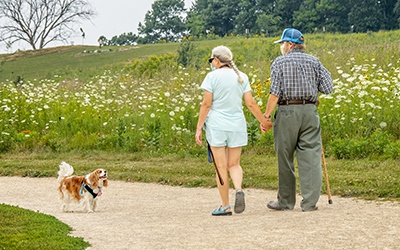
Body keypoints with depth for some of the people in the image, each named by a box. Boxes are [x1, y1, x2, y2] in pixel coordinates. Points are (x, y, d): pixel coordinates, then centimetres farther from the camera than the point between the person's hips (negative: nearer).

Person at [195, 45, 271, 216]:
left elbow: (206, 104, -8)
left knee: (221, 166, 3)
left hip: (216, 125, -3)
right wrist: (264, 121, 16)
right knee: (234, 164, 13)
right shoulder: (241, 77, 6)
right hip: (237, 125, 4)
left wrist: (199, 128, -4)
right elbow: (251, 103, 4)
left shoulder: (212, 76, -6)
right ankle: (239, 189, -17)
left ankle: (225, 206, 4)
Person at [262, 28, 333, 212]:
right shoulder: (314, 61, 9)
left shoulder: (279, 62, 0)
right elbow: (328, 88, 4)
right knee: (310, 156, 1)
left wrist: (266, 116, -4)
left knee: (285, 157, 7)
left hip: (287, 112, -2)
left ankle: (286, 201, 15)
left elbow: (275, 93, -9)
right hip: (309, 111, 2)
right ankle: (310, 202, -3)